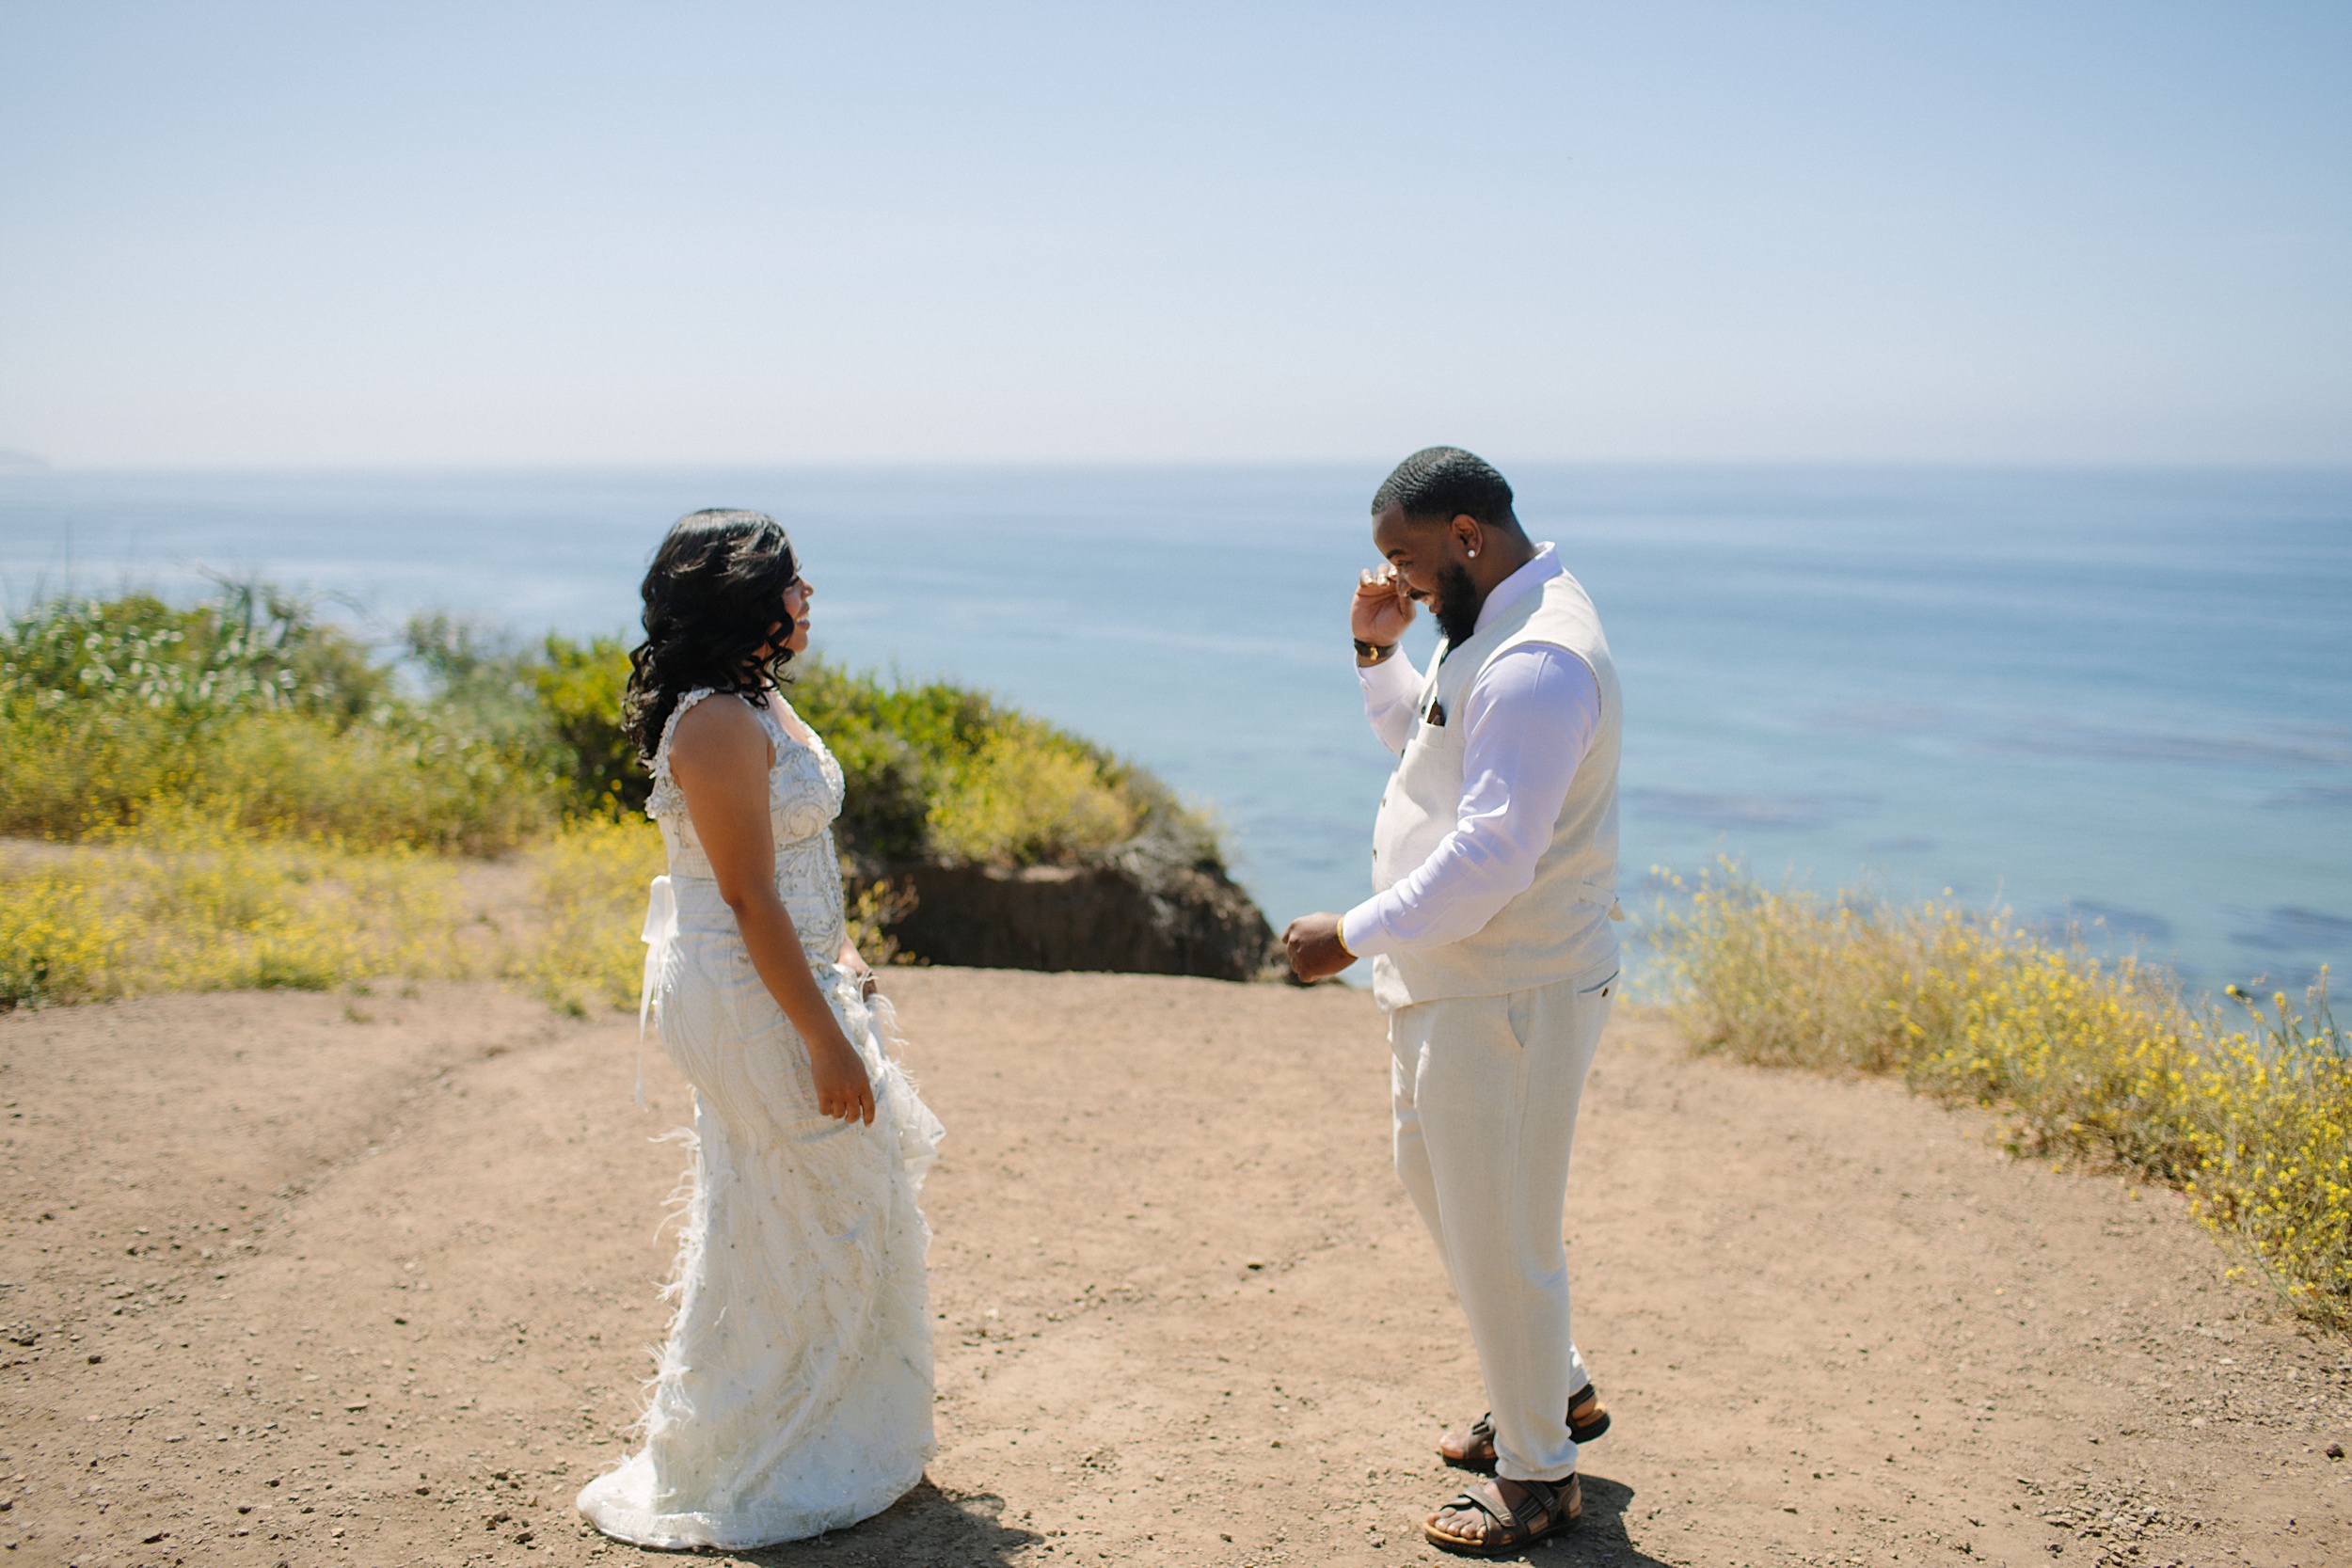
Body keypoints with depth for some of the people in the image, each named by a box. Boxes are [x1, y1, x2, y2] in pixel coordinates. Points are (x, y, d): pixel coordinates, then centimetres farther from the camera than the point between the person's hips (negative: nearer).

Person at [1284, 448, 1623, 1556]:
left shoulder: (1539, 661, -25)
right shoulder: (1497, 627, 9)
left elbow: (1488, 858, -31)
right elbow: (1420, 739, 25)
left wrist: (1352, 936, -24)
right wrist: (1375, 651, 8)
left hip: (1510, 995, -11)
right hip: (1454, 978, 11)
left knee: (1498, 1231, 3)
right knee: (1432, 1176, 25)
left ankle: (1539, 1474, 23)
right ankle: (1553, 1391, 42)